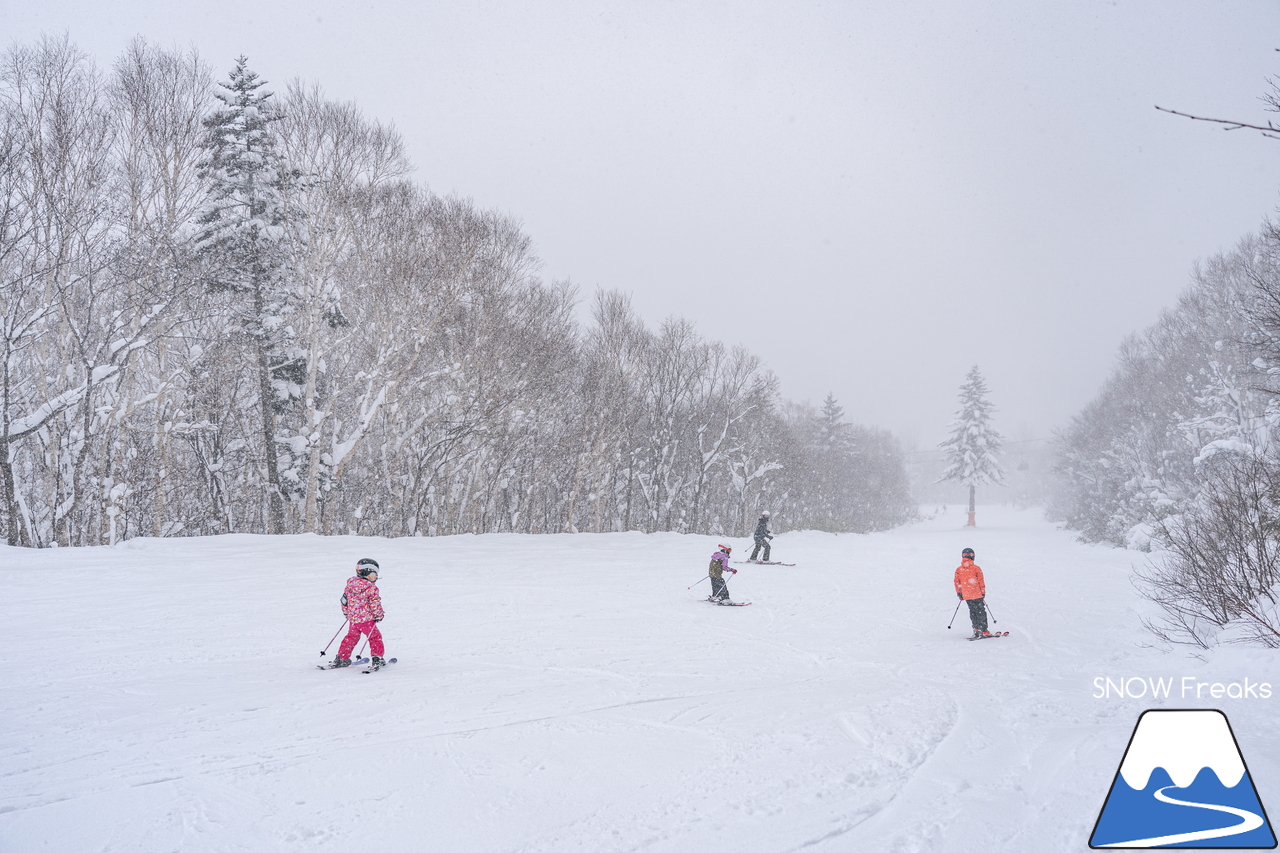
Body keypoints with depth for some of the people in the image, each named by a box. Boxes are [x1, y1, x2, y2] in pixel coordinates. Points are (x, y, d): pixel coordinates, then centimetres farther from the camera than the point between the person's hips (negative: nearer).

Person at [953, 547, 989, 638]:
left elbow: (957, 582, 5)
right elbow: (981, 581, -5)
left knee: (972, 612, 13)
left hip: (966, 596, 3)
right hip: (977, 595, -3)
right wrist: (983, 592, 5)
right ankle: (984, 631, 0)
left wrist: (959, 593, 15)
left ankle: (976, 630, 7)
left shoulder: (958, 570, 2)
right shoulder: (976, 568, -7)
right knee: (981, 612, 3)